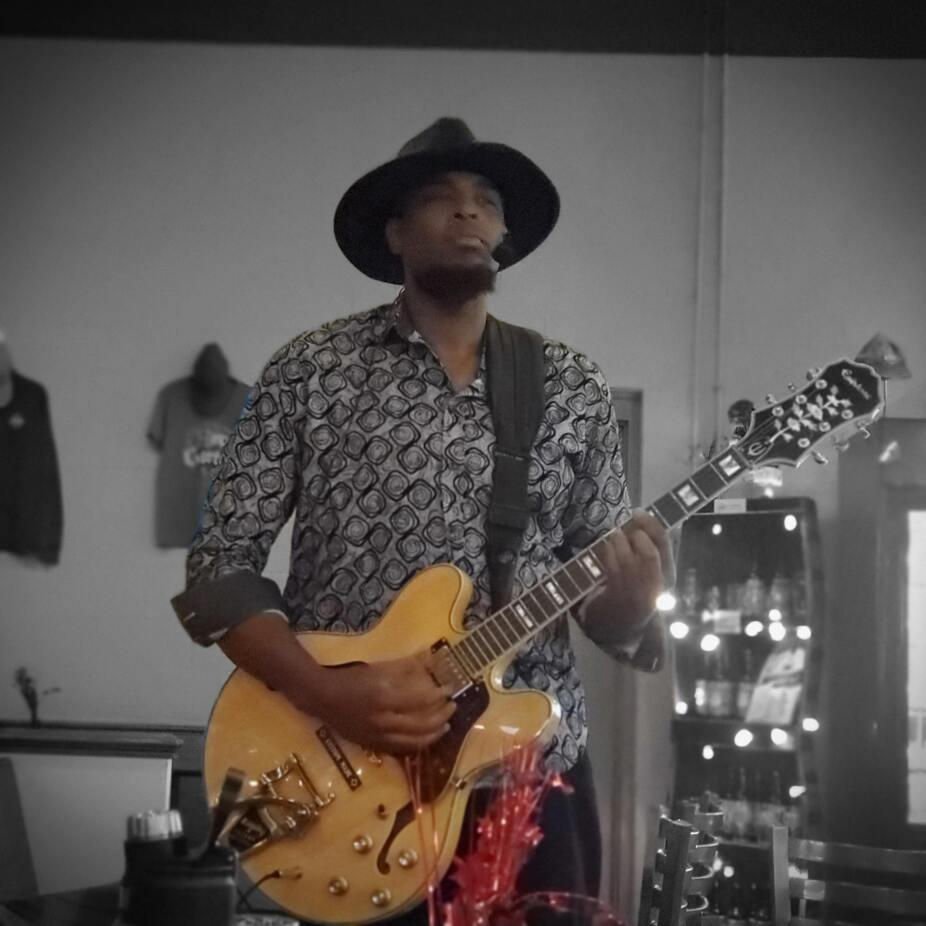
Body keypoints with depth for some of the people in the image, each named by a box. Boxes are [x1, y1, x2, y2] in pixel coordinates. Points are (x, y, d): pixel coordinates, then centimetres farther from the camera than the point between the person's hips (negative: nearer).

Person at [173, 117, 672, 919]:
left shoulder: (574, 388, 6)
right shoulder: (312, 369, -2)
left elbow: (608, 616, 8)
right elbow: (217, 568, -3)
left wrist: (629, 601, -15)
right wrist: (325, 693, -17)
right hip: (349, 779, -2)